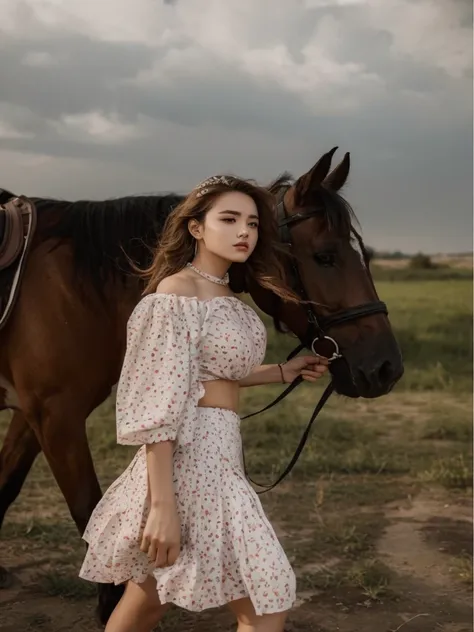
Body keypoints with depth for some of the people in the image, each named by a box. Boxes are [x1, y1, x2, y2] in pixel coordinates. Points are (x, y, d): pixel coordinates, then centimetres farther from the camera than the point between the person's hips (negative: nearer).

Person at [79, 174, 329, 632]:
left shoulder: (226, 294, 11)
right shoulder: (177, 292, -16)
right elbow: (158, 406, -20)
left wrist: (285, 371, 21)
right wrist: (162, 504, -23)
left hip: (219, 453, 9)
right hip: (192, 457, -9)